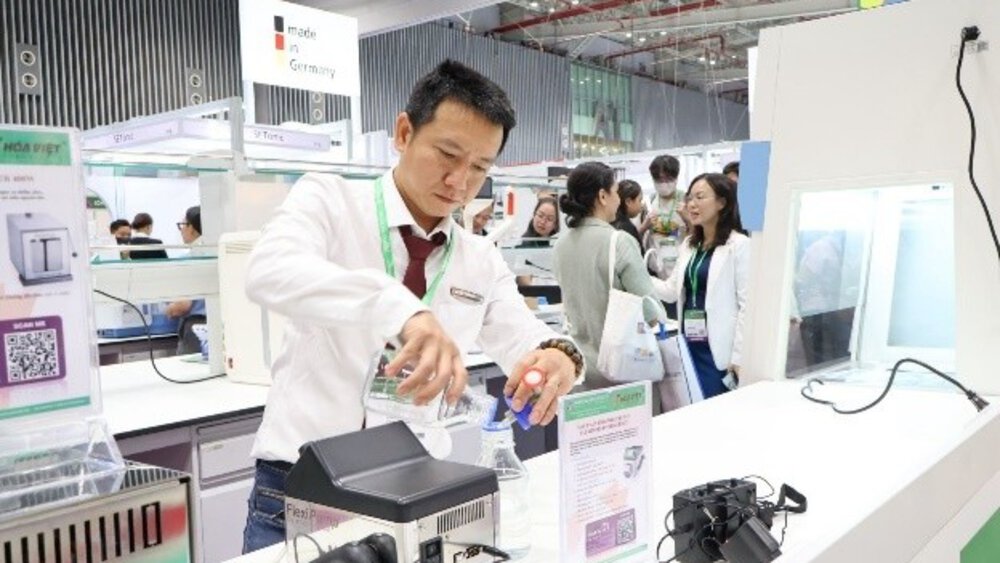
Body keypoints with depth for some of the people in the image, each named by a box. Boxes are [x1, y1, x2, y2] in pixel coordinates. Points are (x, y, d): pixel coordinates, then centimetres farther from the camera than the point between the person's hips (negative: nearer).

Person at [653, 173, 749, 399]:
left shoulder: (739, 245, -11)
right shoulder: (689, 244, 13)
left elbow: (747, 305, -13)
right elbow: (672, 290, 12)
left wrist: (739, 357, -14)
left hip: (719, 350, -6)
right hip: (690, 346, 7)